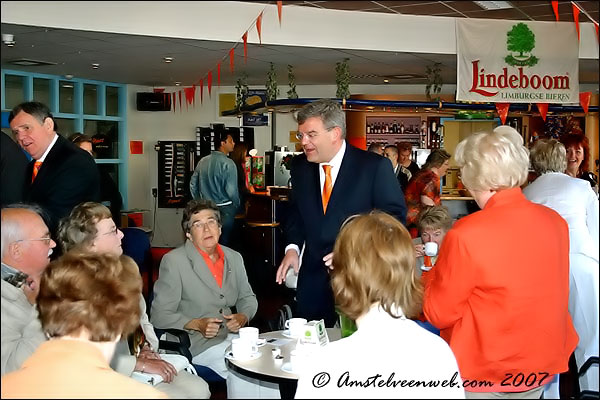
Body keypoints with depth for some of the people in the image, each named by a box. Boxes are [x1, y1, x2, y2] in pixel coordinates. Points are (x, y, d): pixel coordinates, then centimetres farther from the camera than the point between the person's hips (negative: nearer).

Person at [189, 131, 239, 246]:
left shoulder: (203, 161, 5)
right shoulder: (228, 163, -15)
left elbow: (193, 184, 10)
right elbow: (231, 190, -18)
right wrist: (237, 206, -1)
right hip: (224, 209, -6)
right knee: (224, 242, 4)